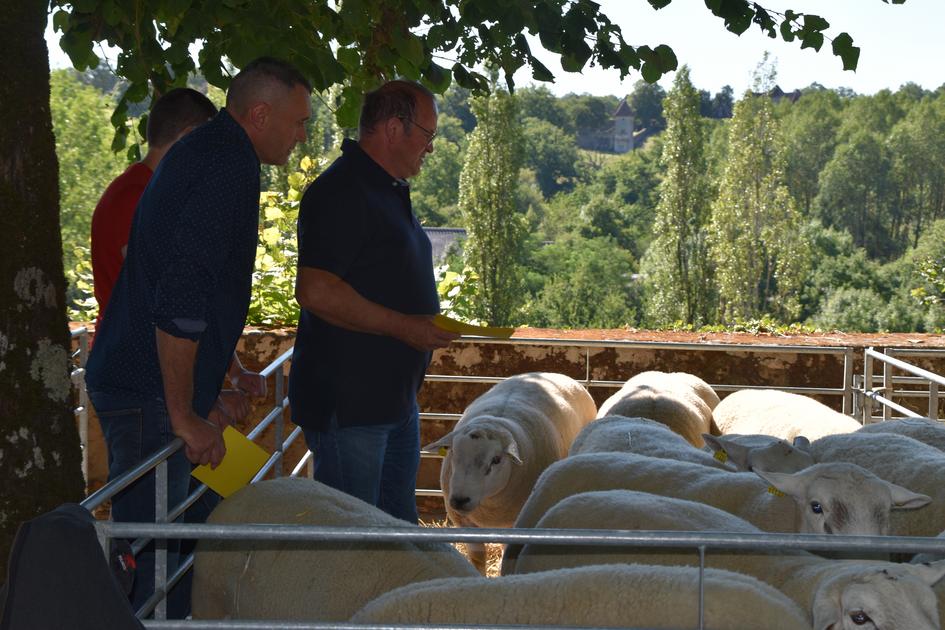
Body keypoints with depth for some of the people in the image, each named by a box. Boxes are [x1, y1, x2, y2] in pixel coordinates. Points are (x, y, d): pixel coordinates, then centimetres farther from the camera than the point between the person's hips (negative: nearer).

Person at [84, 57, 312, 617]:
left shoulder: (201, 153, 16)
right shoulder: (230, 165, -17)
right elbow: (180, 300, -25)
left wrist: (200, 400, 23)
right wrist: (184, 413, -18)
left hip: (134, 383, 10)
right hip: (152, 396, -10)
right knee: (154, 555, -6)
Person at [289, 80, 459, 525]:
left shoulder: (391, 191, 17)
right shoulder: (340, 192, -16)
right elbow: (316, 291, -26)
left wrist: (430, 325, 14)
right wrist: (404, 326, -22)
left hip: (396, 397, 10)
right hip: (347, 400, -10)